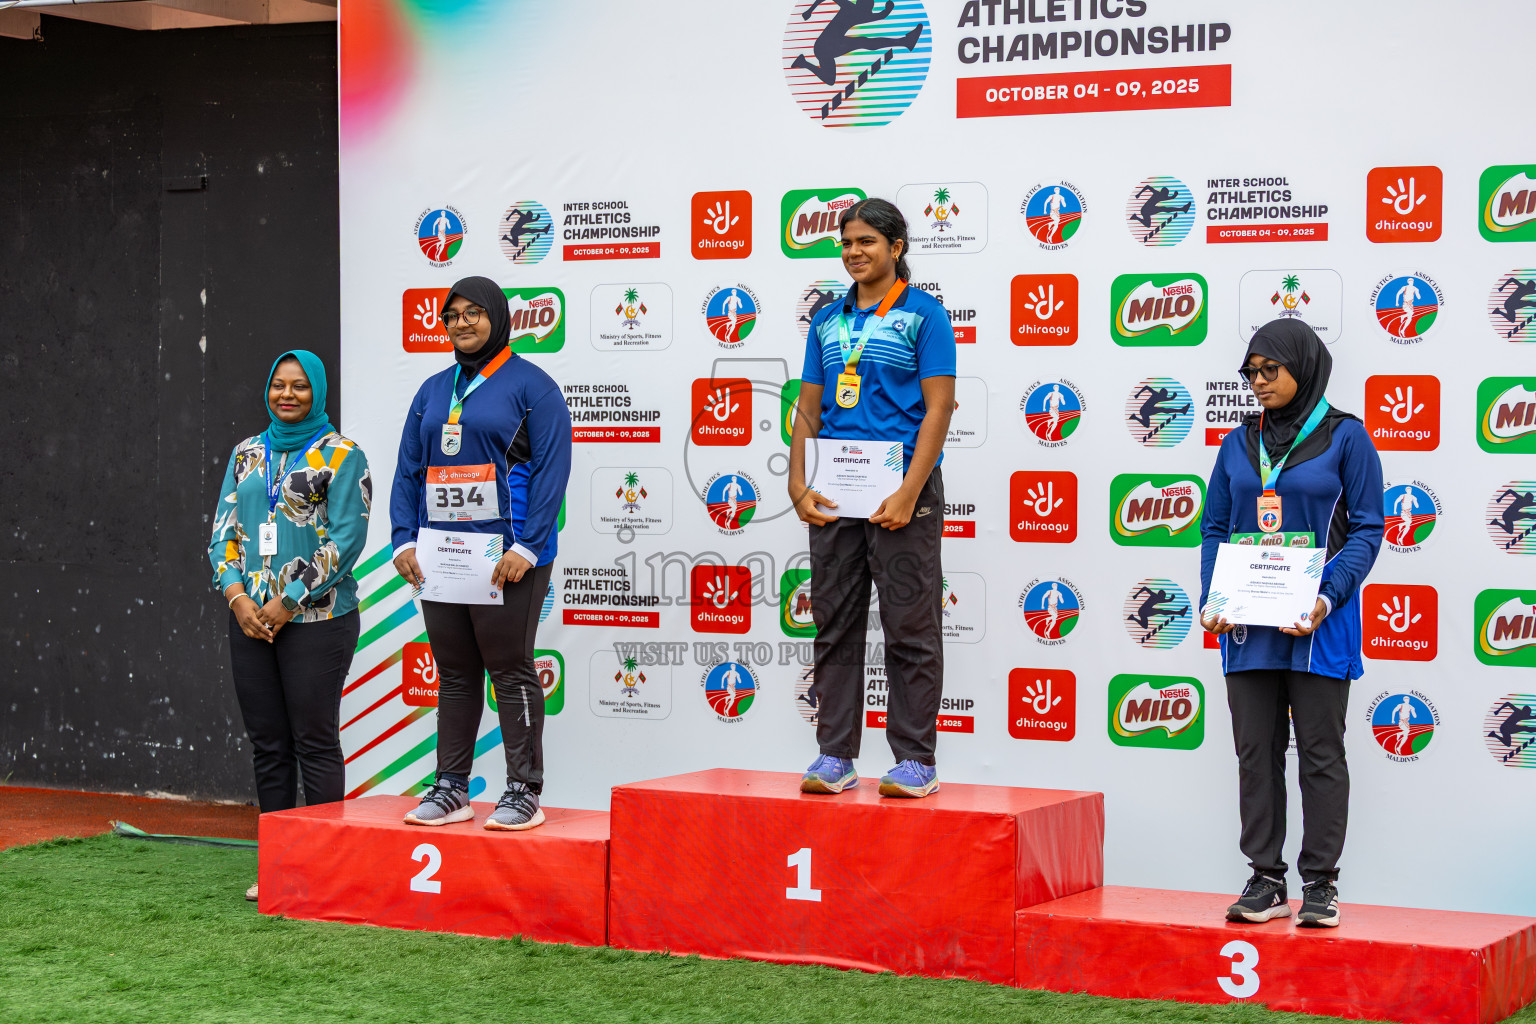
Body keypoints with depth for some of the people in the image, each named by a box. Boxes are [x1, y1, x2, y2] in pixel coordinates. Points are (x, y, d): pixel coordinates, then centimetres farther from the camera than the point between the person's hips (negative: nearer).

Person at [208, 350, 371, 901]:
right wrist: (237, 595, -4)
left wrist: (289, 603, -13)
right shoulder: (247, 454, 14)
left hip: (316, 619, -5)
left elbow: (346, 539, -10)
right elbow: (224, 530, 13)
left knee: (315, 742, -4)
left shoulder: (341, 456, -2)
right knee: (267, 745, 8)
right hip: (250, 619, 5)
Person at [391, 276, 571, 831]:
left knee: (511, 671, -2)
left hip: (507, 558, -6)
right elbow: (408, 469, 15)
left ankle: (525, 792, 3)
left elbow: (551, 469, -10)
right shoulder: (433, 391, 15)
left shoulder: (531, 385, -3)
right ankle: (451, 789, 16)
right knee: (453, 674, 10)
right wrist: (404, 540, 2)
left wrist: (526, 547, -17)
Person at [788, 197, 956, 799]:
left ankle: (916, 760, 3)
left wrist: (909, 493, -16)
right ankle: (835, 756, 13)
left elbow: (938, 408, -7)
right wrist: (799, 485, 1)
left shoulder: (923, 314, -1)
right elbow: (809, 410, 15)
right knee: (835, 626, 7)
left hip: (900, 488, -5)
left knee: (910, 628, -2)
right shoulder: (828, 321, 15)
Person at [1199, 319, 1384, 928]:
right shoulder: (1239, 444, 12)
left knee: (1320, 753, 2)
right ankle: (1265, 883, 13)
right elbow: (1214, 528, 13)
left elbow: (1367, 530, -3)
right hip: (1247, 626, 4)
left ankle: (1320, 886, 8)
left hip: (1317, 625, -4)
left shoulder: (1345, 438, -1)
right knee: (1256, 753, 6)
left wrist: (1328, 597, -16)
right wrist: (1210, 601, -2)